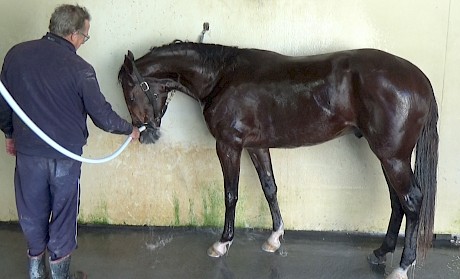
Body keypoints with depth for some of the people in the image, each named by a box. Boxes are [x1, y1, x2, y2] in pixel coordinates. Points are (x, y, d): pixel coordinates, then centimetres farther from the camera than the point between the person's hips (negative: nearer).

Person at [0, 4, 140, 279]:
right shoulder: (80, 68, -17)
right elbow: (103, 117, -11)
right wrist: (130, 129, 7)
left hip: (27, 152, 4)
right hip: (66, 156, -3)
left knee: (32, 213, 20)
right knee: (62, 215, 14)